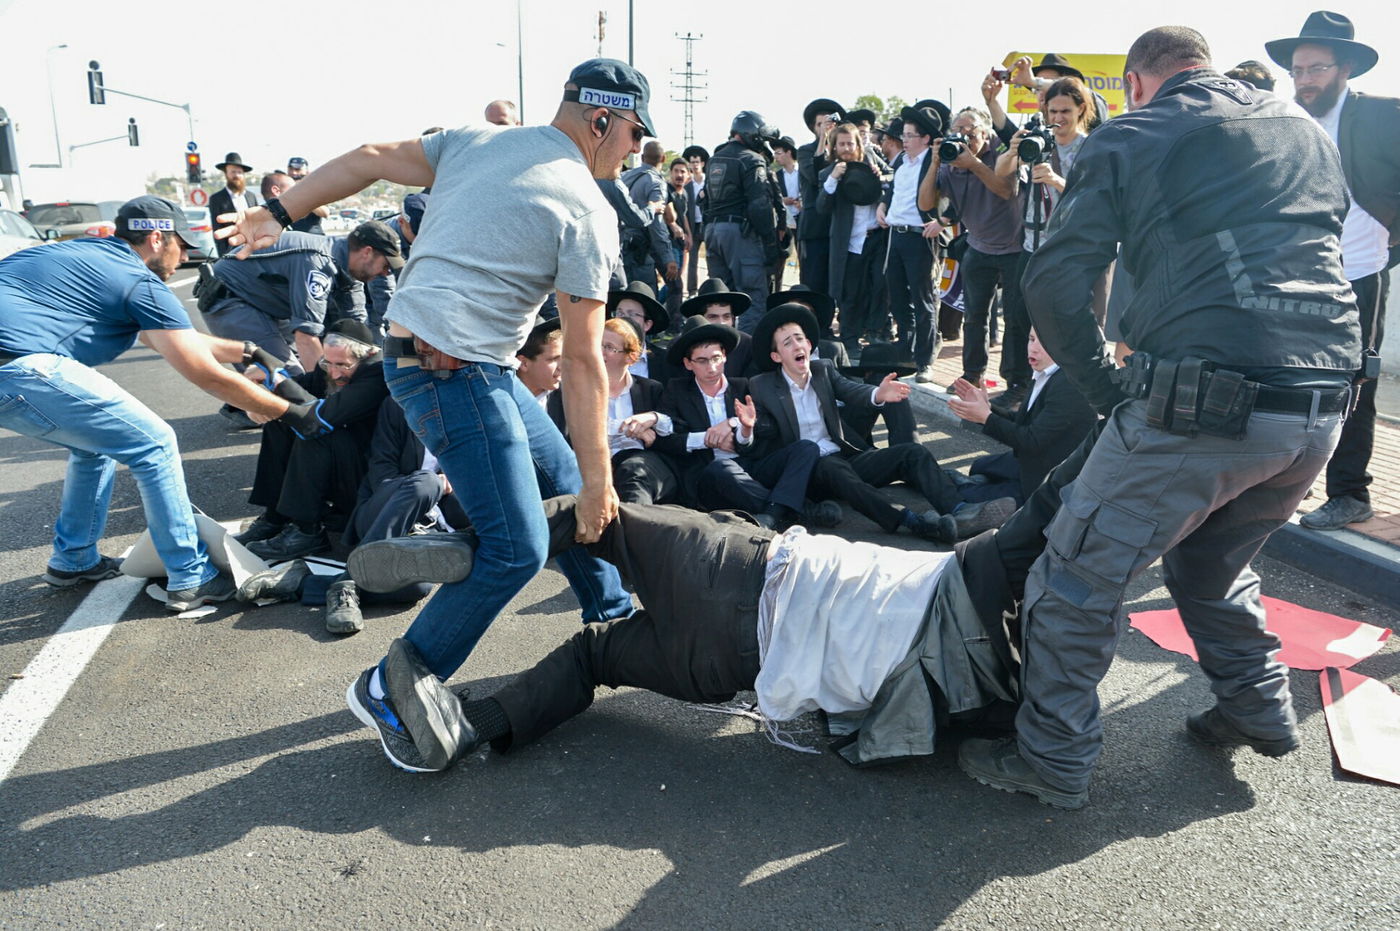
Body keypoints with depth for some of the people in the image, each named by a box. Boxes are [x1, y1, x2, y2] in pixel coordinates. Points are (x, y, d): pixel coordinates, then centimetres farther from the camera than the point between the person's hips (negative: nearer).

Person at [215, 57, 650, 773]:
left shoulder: (476, 142, 10)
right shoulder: (589, 212, -11)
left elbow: (369, 160, 11)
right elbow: (583, 361, -12)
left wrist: (279, 214, 21)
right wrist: (600, 479, -7)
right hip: (454, 371, -9)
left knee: (565, 482, 18)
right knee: (515, 548, -7)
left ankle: (615, 617, 34)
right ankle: (391, 692, 4)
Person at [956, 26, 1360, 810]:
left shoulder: (1129, 138, 6)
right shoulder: (1309, 133, 23)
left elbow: (1055, 281, -3)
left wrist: (1109, 391, 6)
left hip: (1207, 401, -7)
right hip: (1325, 405, 7)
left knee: (1082, 575, 6)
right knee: (1212, 559, 30)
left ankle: (1054, 759, 15)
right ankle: (1260, 709, 39)